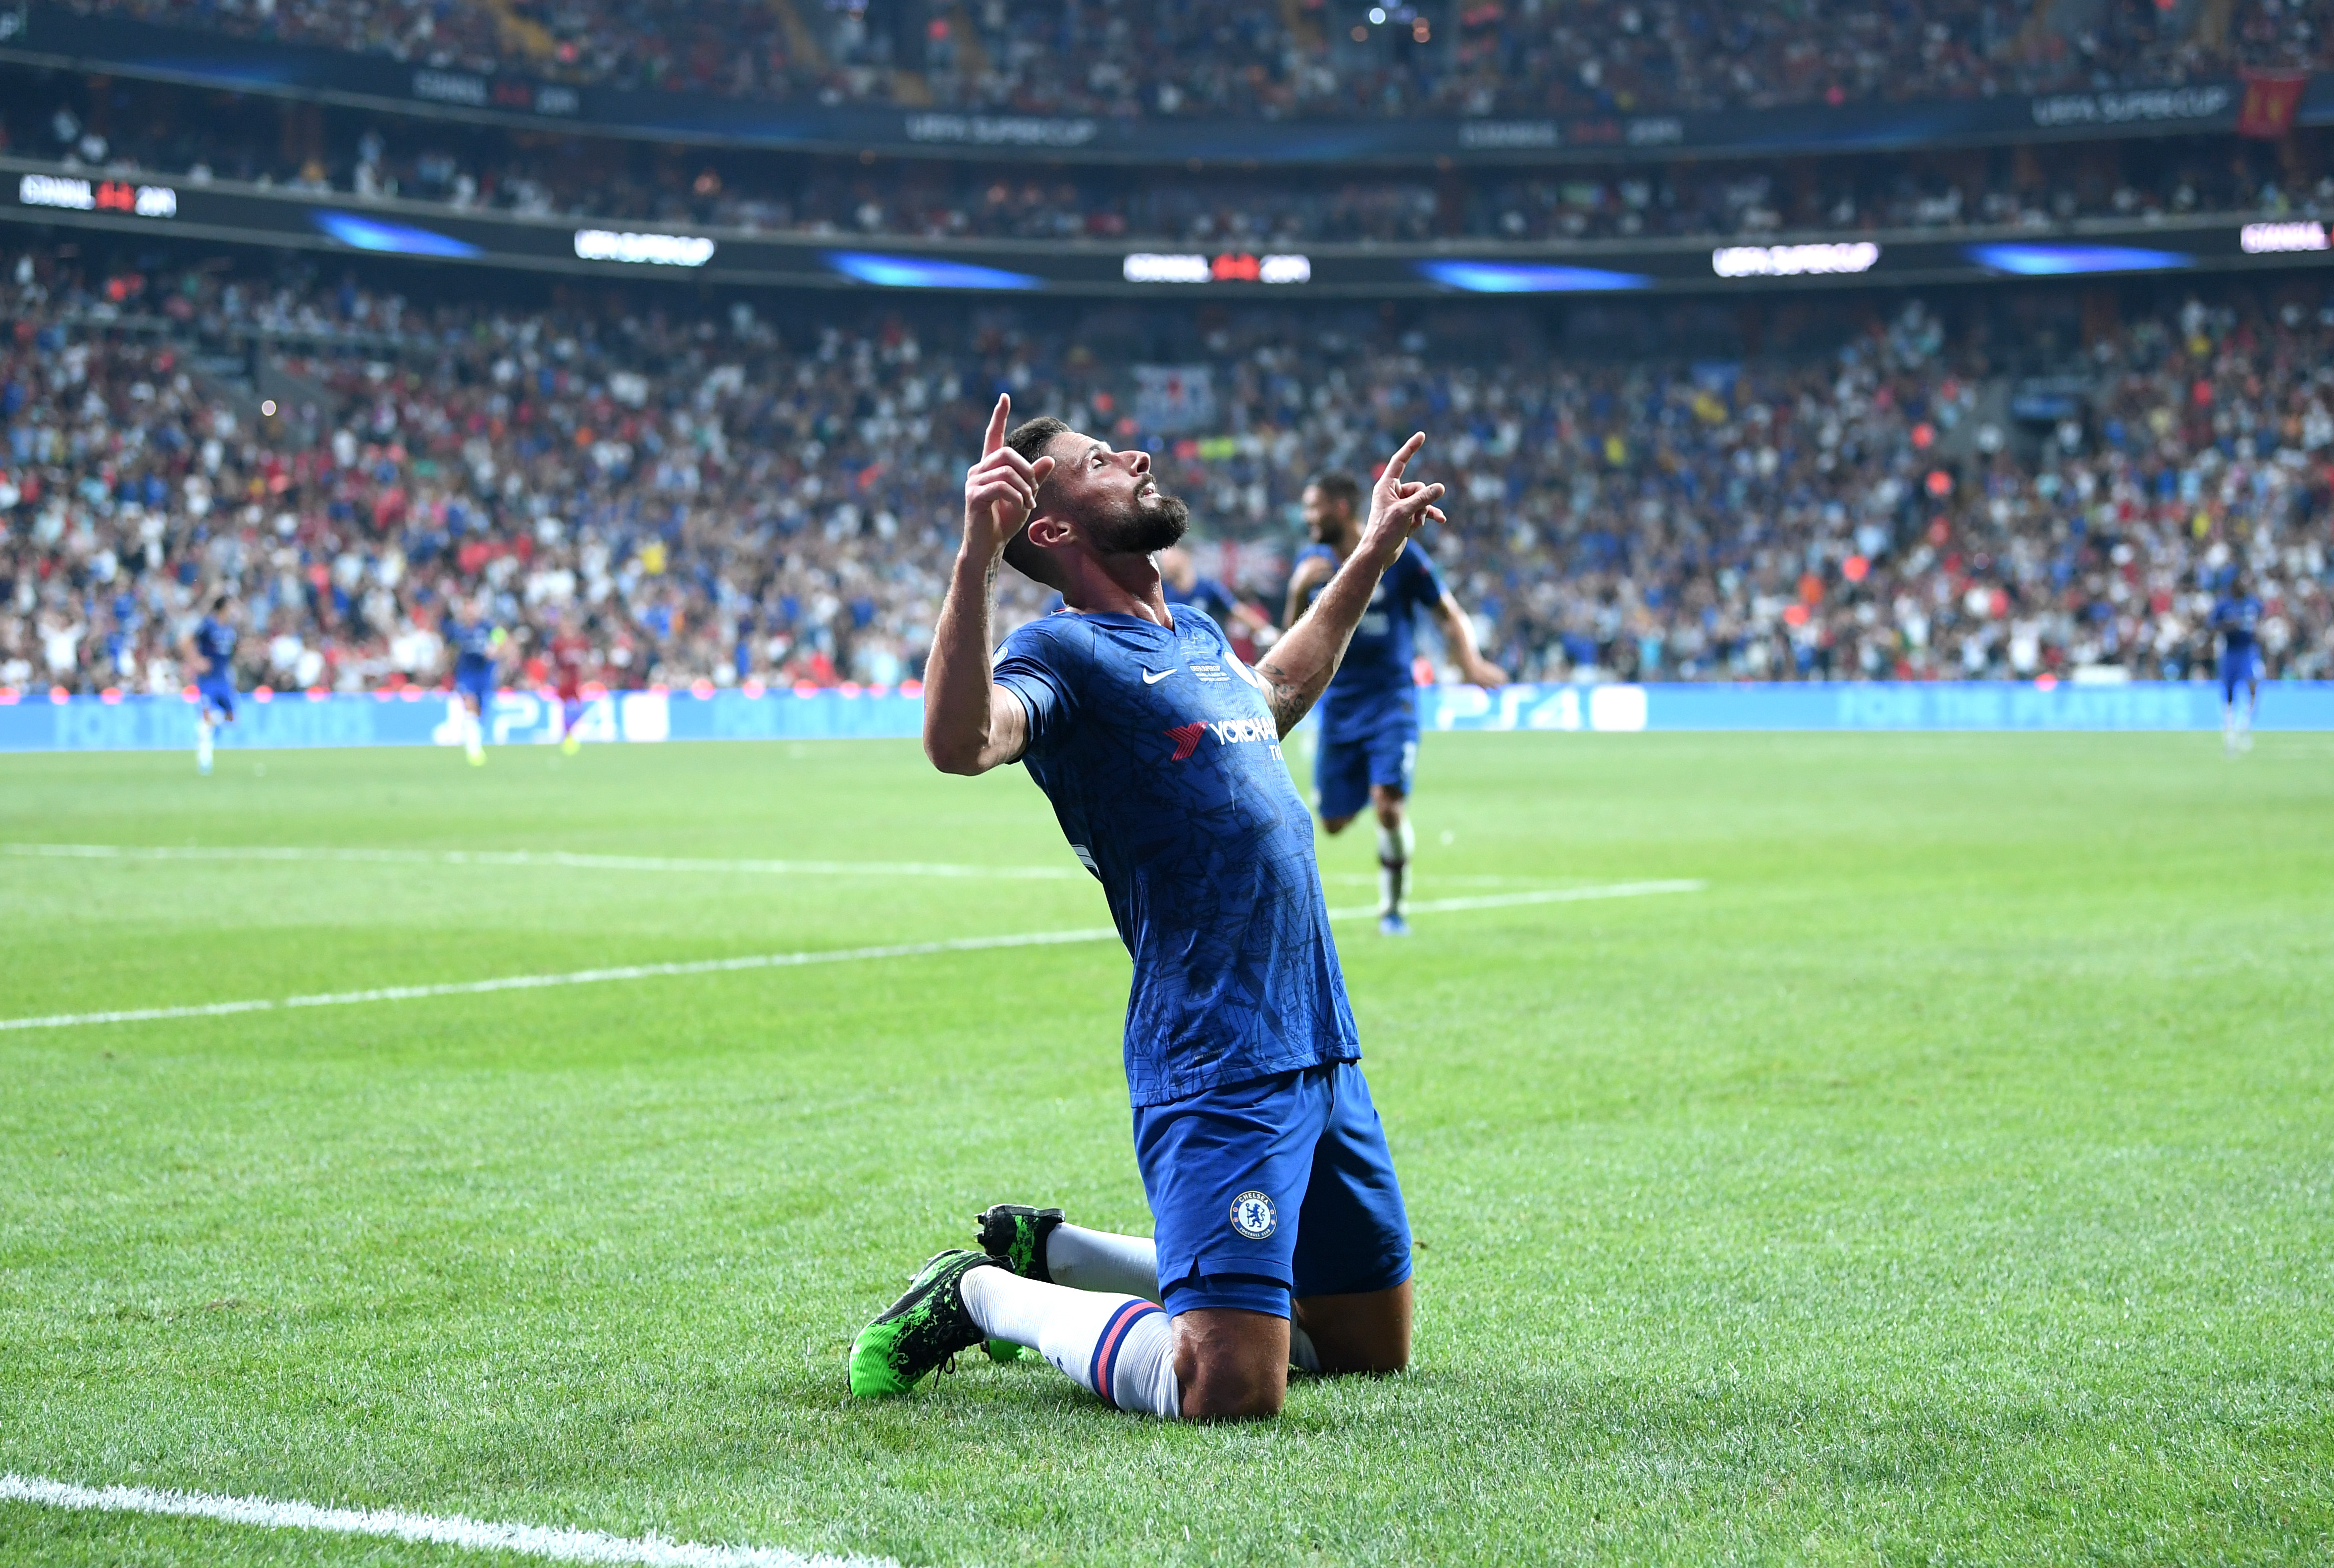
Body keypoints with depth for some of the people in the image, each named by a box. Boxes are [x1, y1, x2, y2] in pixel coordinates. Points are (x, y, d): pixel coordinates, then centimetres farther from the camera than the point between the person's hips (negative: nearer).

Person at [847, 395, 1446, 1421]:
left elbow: (1272, 697, 41)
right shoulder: (1064, 652, -8)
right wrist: (976, 557, -39)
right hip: (1217, 1064, -9)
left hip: (1325, 1050, 9)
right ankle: (981, 1296, 6)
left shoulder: (1196, 635, 17)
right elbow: (959, 742, -31)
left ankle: (1053, 1253, 26)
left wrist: (1373, 556, 41)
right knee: (1228, 1391, -19)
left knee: (1371, 1346, 18)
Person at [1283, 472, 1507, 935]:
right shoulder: (1311, 561, 3)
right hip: (1339, 702, 4)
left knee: (1388, 804, -19)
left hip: (1390, 700, -4)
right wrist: (1300, 590, -15)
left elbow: (1449, 613, -2)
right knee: (1334, 822, 4)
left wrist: (1470, 662, -20)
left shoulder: (1398, 554, -8)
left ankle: (1392, 909, 1)